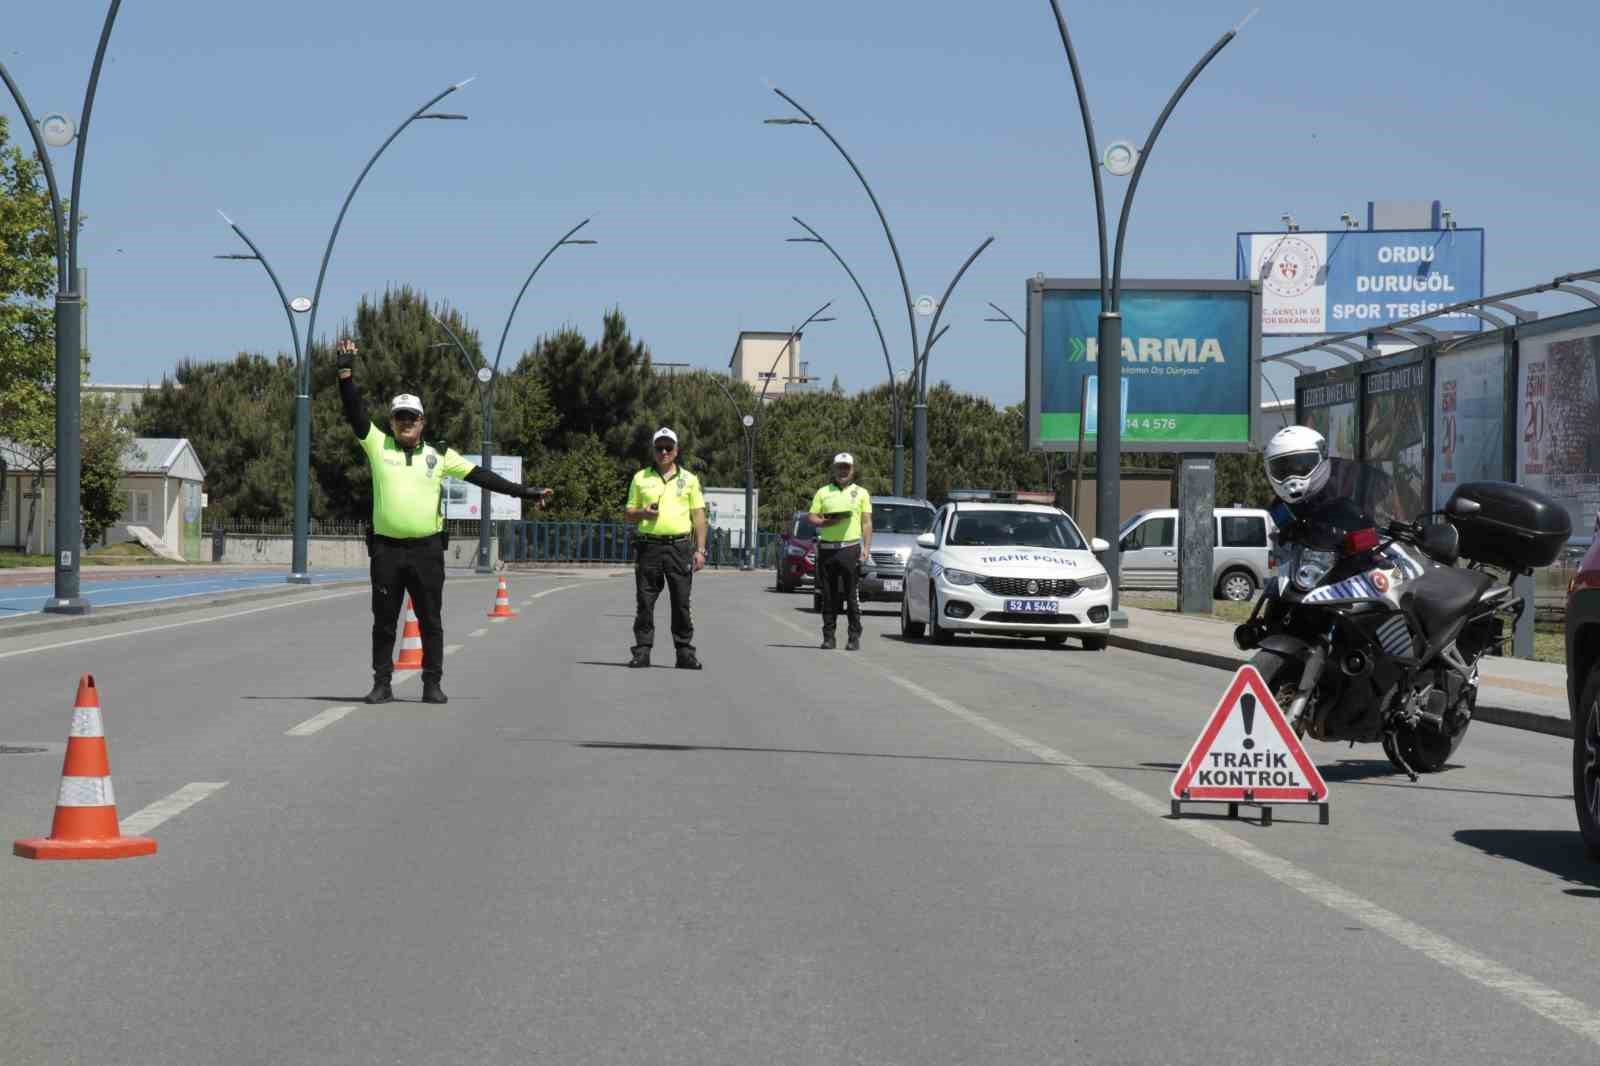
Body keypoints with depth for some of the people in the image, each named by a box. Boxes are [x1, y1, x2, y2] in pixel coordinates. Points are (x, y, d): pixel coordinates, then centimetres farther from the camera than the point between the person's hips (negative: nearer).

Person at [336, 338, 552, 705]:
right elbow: (355, 412, -2)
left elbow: (480, 476, 7)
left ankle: (432, 684, 10)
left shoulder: (439, 455, 8)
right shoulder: (378, 446, 6)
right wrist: (346, 371, -12)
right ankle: (382, 683, 12)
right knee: (384, 620, 4)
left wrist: (525, 492, 2)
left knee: (430, 620, 3)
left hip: (427, 550, 1)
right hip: (387, 549, 0)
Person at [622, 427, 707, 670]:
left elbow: (699, 516, 9)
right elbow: (628, 513, 15)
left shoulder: (689, 479, 11)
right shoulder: (641, 478, 12)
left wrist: (700, 550, 0)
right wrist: (643, 513, -9)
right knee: (645, 602, 0)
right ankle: (642, 650, 4)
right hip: (649, 546, 1)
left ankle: (685, 652, 4)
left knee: (681, 602, -1)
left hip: (679, 547, -1)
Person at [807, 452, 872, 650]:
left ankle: (854, 637, -2)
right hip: (827, 549, 2)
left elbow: (867, 522, 7)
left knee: (852, 595, -5)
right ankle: (829, 636, 8)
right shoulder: (823, 492, 13)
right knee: (829, 596, 3)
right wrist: (828, 521, -11)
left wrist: (866, 548, -4)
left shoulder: (861, 493, 11)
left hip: (851, 548, -2)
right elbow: (811, 518, 9)